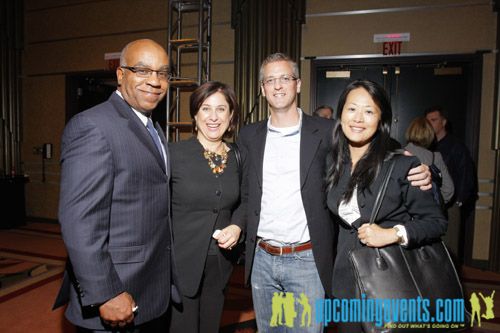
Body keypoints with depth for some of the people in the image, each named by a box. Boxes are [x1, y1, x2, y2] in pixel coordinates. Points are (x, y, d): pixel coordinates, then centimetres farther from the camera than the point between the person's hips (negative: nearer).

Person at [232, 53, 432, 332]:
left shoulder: (326, 132, -5)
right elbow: (246, 195, 9)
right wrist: (236, 225, -8)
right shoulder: (249, 136, 4)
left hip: (307, 260, -3)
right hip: (261, 259, 4)